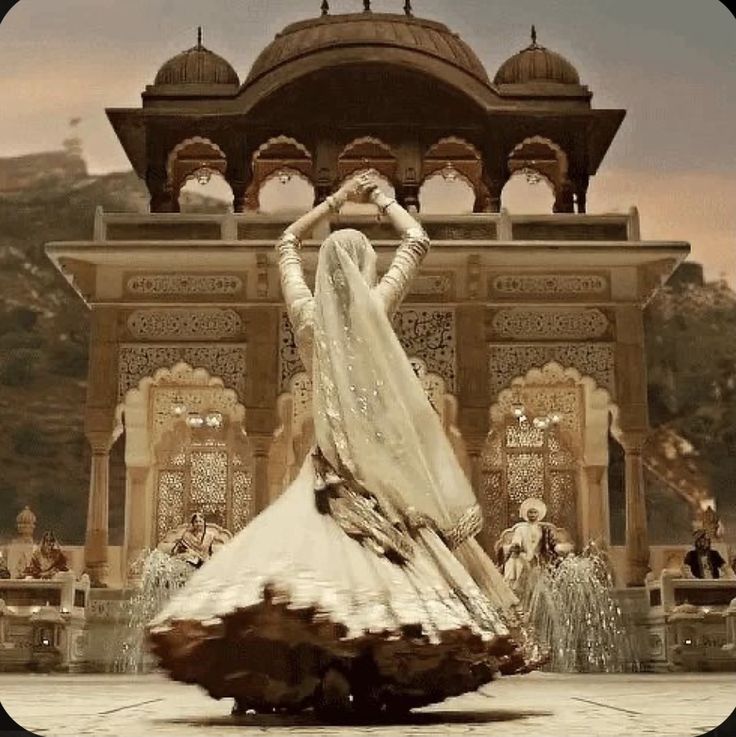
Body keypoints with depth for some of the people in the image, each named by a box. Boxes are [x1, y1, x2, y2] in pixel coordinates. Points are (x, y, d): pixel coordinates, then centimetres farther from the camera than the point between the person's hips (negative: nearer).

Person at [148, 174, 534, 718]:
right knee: (388, 558, 1)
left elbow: (287, 244, 23)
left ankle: (331, 680, -19)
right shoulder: (375, 306, -1)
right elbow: (418, 241, 11)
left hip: (333, 459, 2)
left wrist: (335, 201, 28)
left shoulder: (308, 312, 5)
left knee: (329, 549, -5)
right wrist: (381, 199, 23)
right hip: (384, 458, -1)